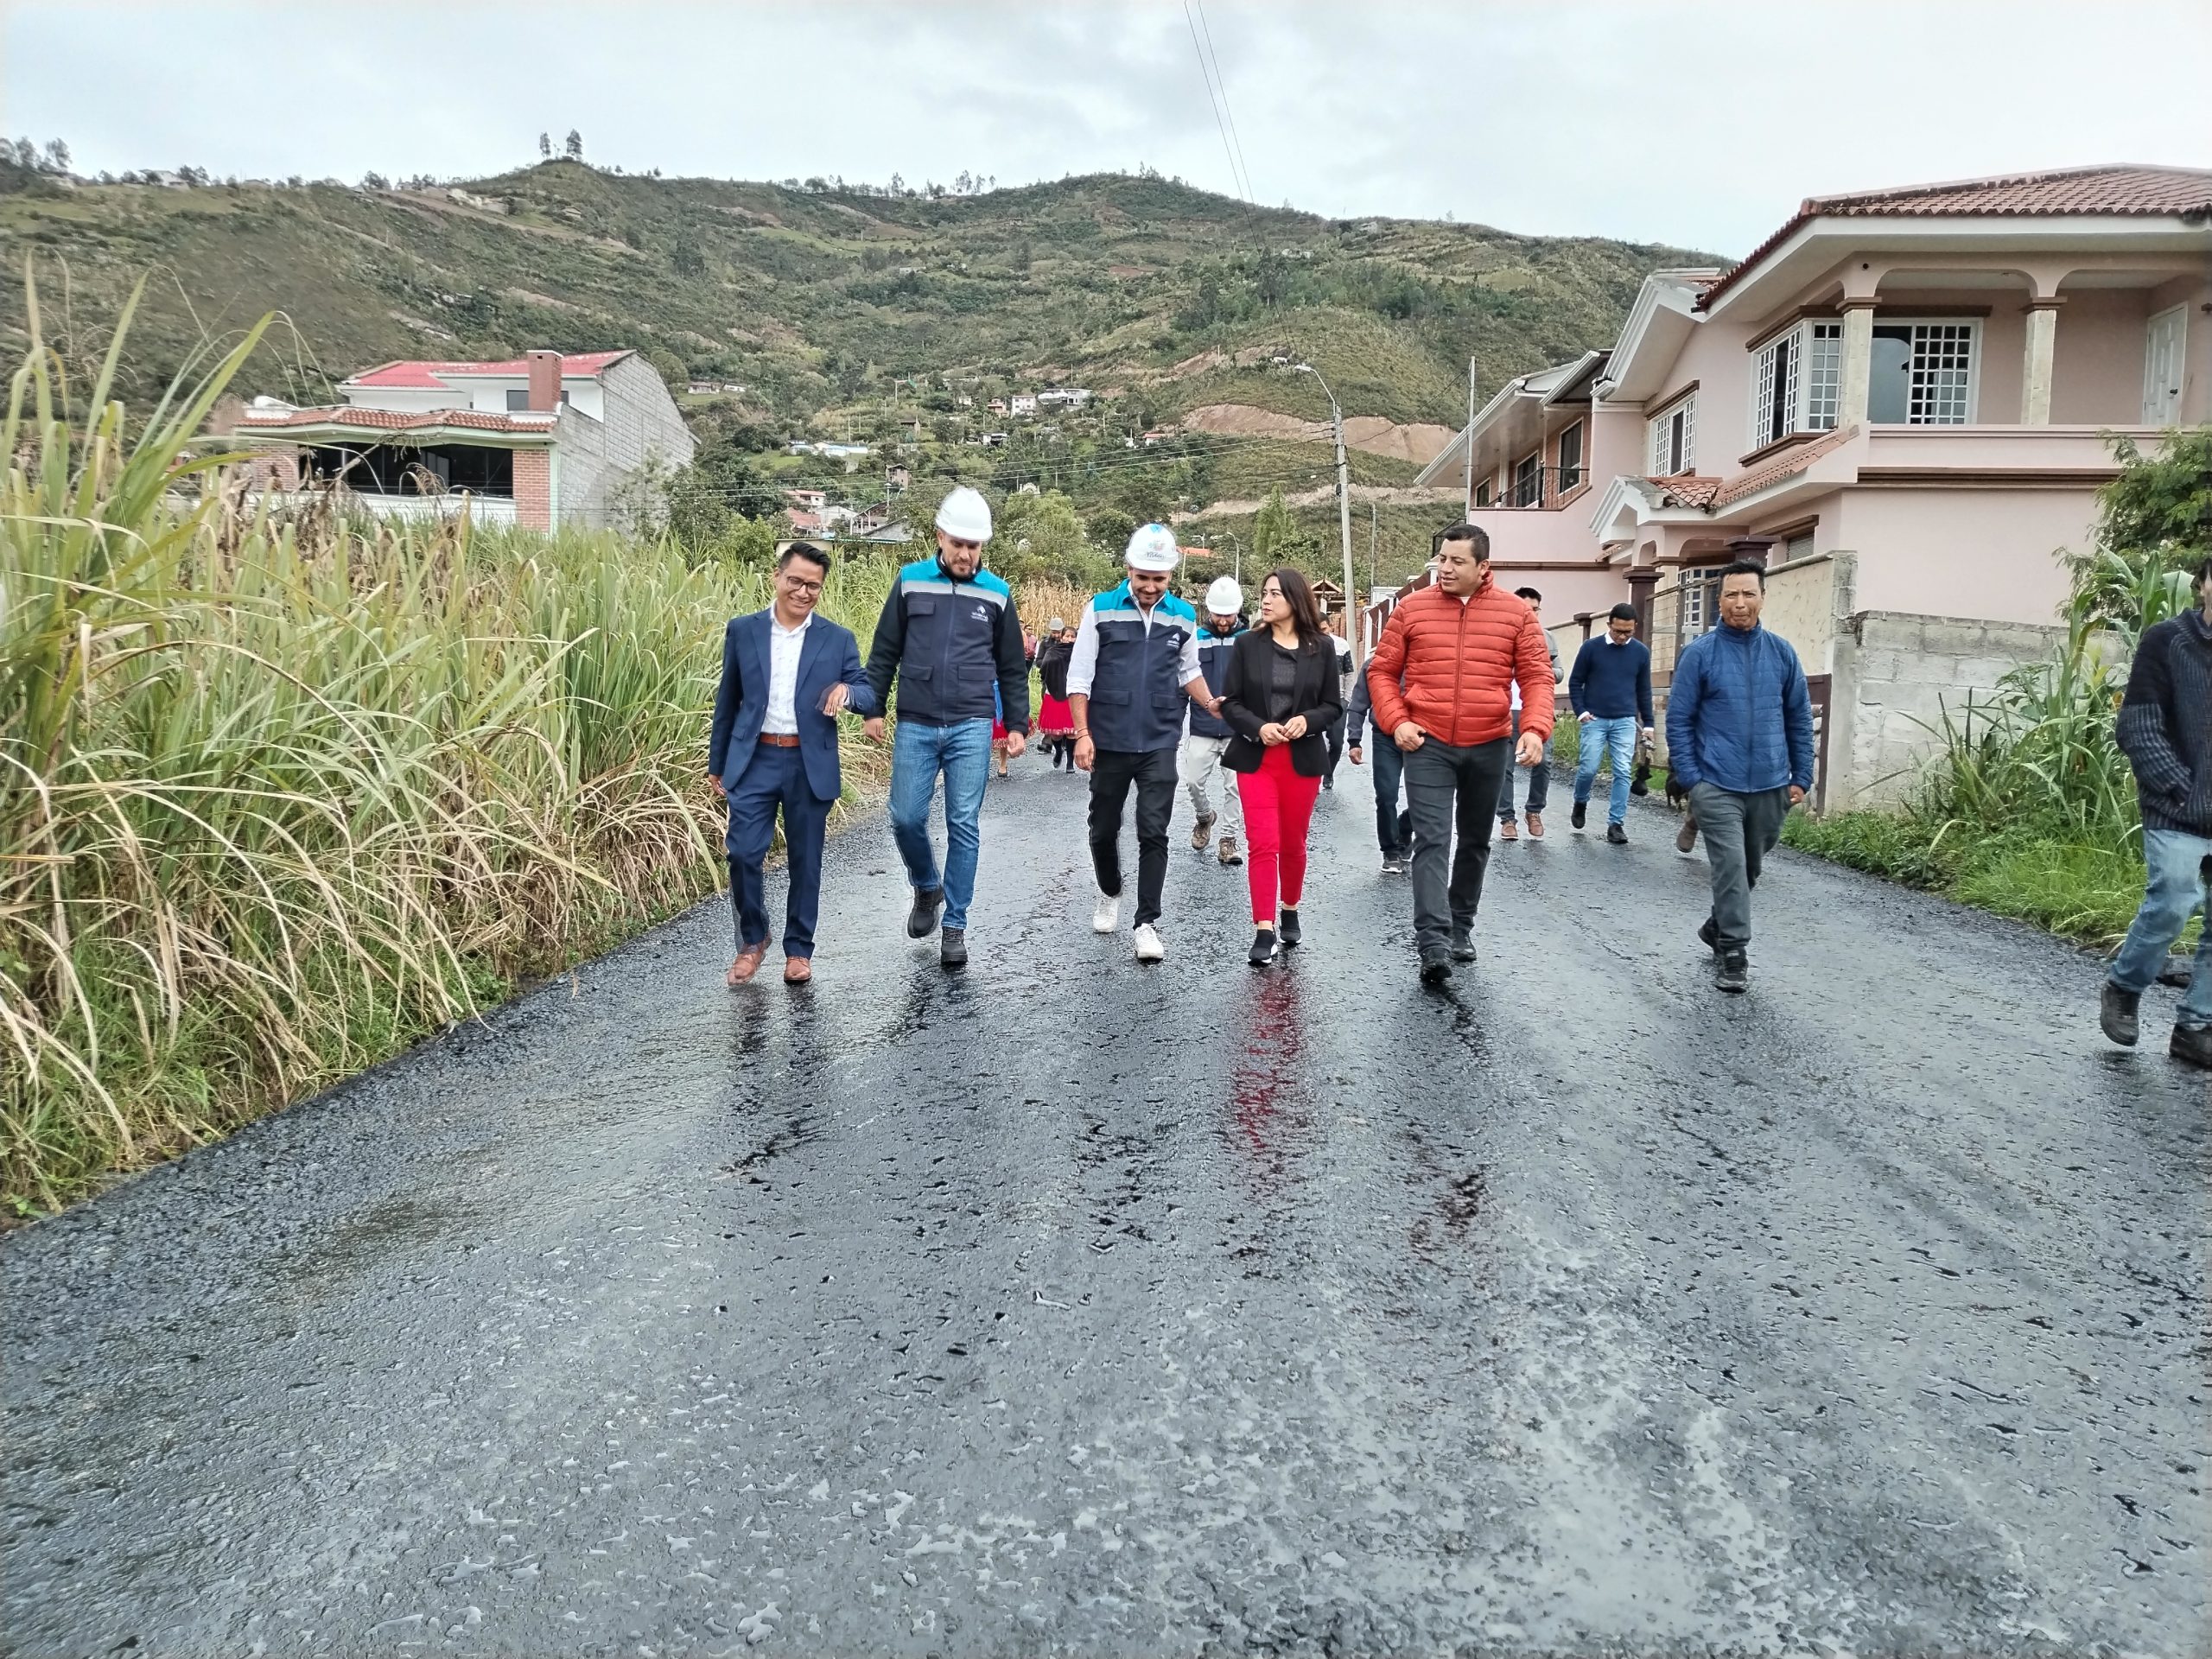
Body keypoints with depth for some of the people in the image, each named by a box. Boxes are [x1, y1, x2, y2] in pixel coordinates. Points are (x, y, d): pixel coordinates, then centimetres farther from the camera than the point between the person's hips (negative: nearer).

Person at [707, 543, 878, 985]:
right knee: (743, 854, -5)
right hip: (754, 761, 0)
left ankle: (798, 950, 23)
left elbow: (870, 699, 0)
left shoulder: (838, 640, 2)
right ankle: (752, 940, 17)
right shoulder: (742, 630, 4)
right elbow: (727, 701, 10)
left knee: (805, 861, 7)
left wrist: (847, 690, -23)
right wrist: (717, 763, 11)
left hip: (810, 765, 0)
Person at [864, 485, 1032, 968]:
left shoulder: (996, 593, 5)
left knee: (964, 825, -1)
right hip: (915, 727, 1)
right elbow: (884, 652, 9)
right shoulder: (910, 582, 4)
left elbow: (1012, 668, 11)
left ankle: (955, 925, 8)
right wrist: (874, 708, 4)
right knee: (906, 818, 0)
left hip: (972, 728, 0)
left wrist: (1017, 725, 8)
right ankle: (927, 887, 30)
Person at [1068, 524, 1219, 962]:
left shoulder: (1183, 616, 4)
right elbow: (1080, 678, -3)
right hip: (1109, 743, 0)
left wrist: (1210, 703, 0)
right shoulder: (1101, 610, -4)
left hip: (1159, 745, 1)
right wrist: (1083, 734, -10)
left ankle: (1147, 922, 0)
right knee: (1104, 829, 12)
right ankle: (1110, 894, 38)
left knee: (1153, 833, -6)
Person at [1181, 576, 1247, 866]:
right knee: (1193, 781, 3)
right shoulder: (1196, 639, 0)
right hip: (1202, 729, 1)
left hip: (1237, 730, -1)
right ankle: (1205, 817, 32)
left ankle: (1229, 839, 15)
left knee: (1235, 787, 3)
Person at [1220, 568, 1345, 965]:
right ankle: (1264, 931, -8)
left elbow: (1334, 706, 4)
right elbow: (1230, 702, 0)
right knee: (1263, 844, -9)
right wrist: (1258, 728, -17)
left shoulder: (1321, 646, 1)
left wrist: (1307, 720, -16)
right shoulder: (1247, 644, 1)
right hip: (1255, 758, -1)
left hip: (1303, 759, 1)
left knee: (1293, 843, 12)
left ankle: (1289, 911, 34)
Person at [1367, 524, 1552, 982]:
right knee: (1432, 842, -12)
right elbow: (1382, 671, 4)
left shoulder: (1514, 613, 0)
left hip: (1488, 748, 2)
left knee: (1475, 843, 15)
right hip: (1428, 744, -2)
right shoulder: (1410, 609, 0)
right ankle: (1434, 944, -17)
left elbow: (1537, 676, 0)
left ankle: (1461, 927, 32)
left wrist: (1535, 728, -15)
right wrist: (1396, 721, -10)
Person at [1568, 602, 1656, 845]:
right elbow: (1575, 682, 4)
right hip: (1595, 720, -1)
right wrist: (1580, 711, -7)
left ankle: (1616, 824, 2)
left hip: (1626, 722, 2)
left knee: (1622, 774, -3)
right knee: (1588, 769, -3)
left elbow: (1644, 690, 11)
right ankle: (1581, 802, 27)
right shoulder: (1591, 648, -3)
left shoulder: (1641, 652, 4)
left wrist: (1648, 723, 10)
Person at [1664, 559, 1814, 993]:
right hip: (1717, 785, -4)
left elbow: (1799, 718, 10)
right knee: (1730, 866, -11)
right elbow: (1678, 720, -3)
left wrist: (1801, 776, 7)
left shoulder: (1781, 652, 4)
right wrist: (1690, 779, -9)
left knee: (1750, 868, 16)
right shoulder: (1699, 654, -4)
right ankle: (1732, 953, -3)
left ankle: (1718, 927, 37)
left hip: (1770, 786, 4)